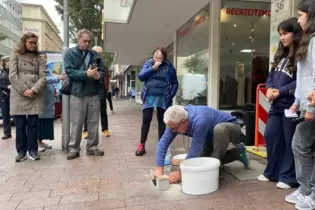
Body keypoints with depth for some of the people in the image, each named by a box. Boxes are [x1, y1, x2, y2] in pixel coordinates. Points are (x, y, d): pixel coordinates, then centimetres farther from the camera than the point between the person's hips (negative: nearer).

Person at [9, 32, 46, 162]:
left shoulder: (39, 58, 11)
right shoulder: (15, 56, 7)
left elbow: (42, 77, 1)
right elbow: (12, 76, -3)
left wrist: (33, 90, -14)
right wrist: (24, 91, -13)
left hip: (35, 96, 1)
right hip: (19, 95, -1)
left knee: (33, 124, 5)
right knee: (20, 125, 4)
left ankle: (32, 150, 14)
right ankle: (21, 151, 14)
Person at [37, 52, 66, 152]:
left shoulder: (48, 69, 18)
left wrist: (55, 91, 6)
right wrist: (58, 78, -28)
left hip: (49, 100, 7)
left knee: (47, 122, 10)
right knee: (40, 121, -3)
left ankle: (41, 142, 21)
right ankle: (37, 143, 6)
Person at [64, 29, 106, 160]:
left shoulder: (95, 55, 14)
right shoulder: (70, 53, 3)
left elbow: (103, 70, 12)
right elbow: (69, 71, -9)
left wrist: (99, 75, -12)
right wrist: (86, 74, -22)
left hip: (94, 93, 4)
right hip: (78, 93, -3)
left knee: (93, 122, 8)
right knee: (76, 123, 3)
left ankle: (92, 147, 19)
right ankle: (74, 148, 14)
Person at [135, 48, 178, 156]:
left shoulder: (169, 66, -1)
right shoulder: (148, 63, 4)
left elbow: (175, 83, 4)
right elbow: (140, 77, -6)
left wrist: (170, 96, -6)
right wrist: (153, 68, -13)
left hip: (162, 98, -1)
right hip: (149, 97, 1)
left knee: (162, 120, 8)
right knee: (146, 120, 2)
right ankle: (142, 145, 11)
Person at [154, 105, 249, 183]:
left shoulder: (199, 121, -42)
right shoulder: (176, 120, -19)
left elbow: (195, 150, -37)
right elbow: (163, 142, -21)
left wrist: (181, 173, -33)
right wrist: (159, 168, -29)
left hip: (231, 127, -8)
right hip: (213, 135, 8)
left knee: (219, 129, -41)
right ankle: (237, 152, 17)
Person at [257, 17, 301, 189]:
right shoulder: (280, 55, 17)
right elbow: (271, 75, 16)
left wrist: (279, 92, -16)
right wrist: (270, 88, -4)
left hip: (291, 106, -8)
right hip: (276, 105, 8)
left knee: (290, 142, 3)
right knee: (271, 136, 10)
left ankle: (288, 177, 17)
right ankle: (272, 172, 25)